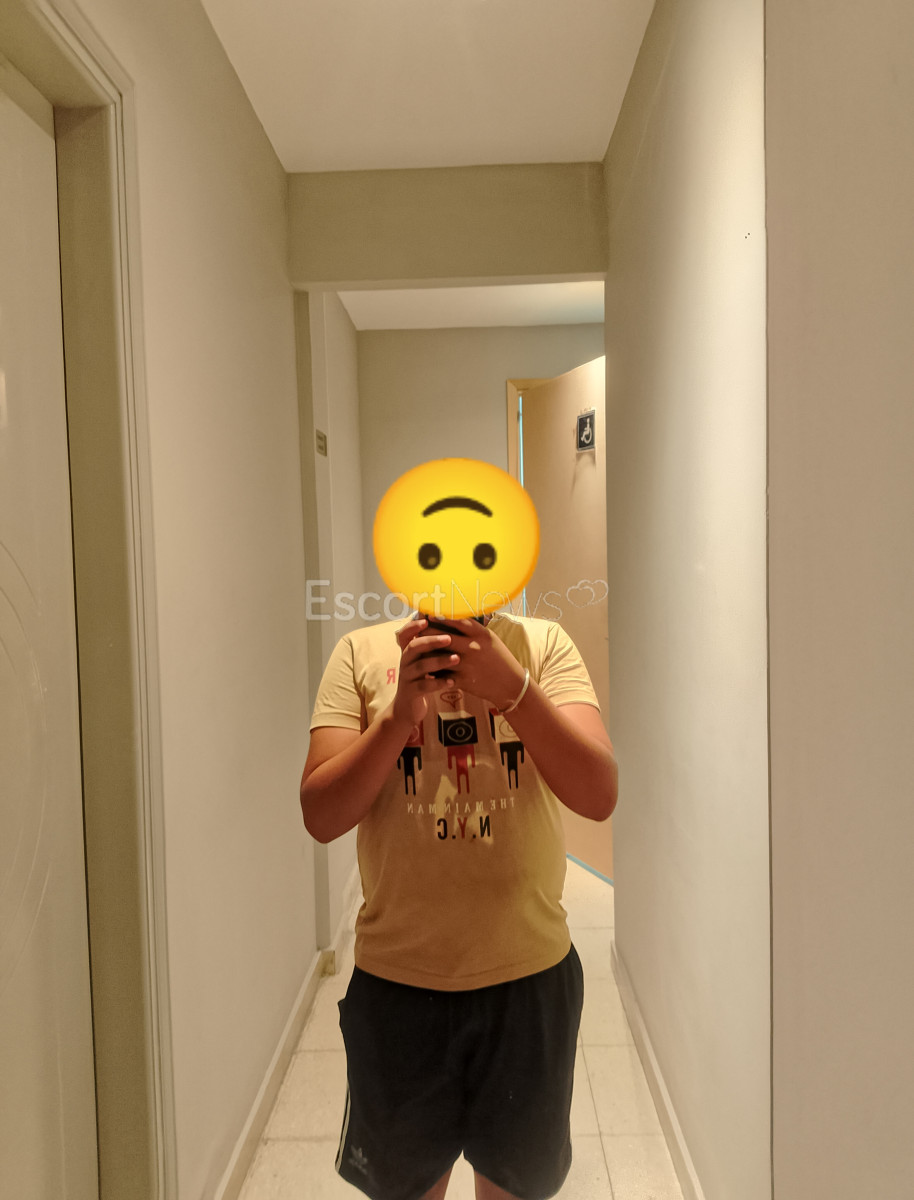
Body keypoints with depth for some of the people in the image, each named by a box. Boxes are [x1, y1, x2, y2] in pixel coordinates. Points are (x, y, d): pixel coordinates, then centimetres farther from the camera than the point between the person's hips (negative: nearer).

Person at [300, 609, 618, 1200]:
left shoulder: (544, 644, -8)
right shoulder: (362, 652, -8)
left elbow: (600, 794, -17)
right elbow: (321, 816, -12)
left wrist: (511, 686, -29)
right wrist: (401, 711, -25)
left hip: (531, 974, 1)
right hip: (396, 978, 0)